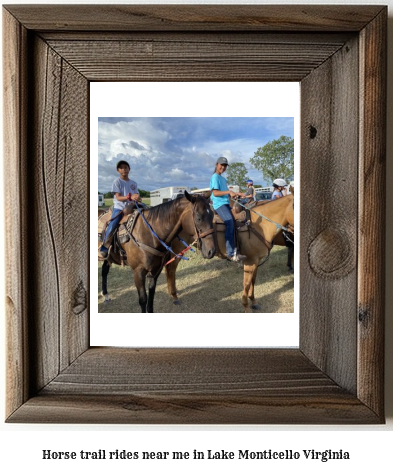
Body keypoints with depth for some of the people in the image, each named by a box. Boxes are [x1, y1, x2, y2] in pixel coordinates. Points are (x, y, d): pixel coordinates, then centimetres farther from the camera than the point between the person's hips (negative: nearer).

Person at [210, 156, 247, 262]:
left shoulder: (223, 179, 23)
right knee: (230, 222, -29)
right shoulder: (215, 177, -2)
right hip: (219, 204, -10)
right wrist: (229, 192, -21)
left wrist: (237, 194, 11)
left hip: (226, 204, 10)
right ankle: (231, 253, -34)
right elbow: (215, 193, -13)